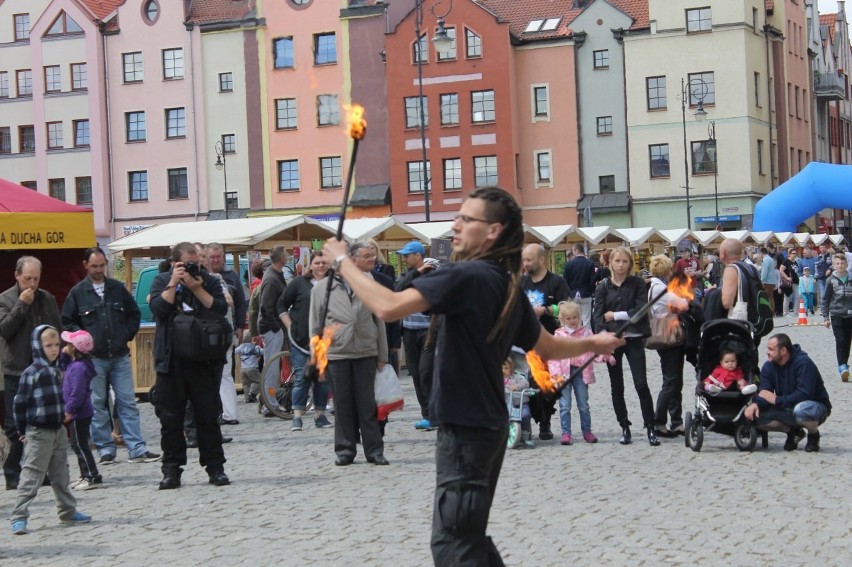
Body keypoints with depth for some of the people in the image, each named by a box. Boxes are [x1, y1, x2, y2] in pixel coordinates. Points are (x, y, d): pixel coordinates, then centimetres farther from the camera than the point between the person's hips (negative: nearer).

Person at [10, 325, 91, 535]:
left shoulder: (57, 371, 9)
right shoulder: (31, 372, -14)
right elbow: (20, 402, -11)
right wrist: (22, 430, -5)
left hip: (58, 430, 7)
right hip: (38, 432, -7)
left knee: (61, 474, 16)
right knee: (31, 475, -7)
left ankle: (68, 511, 26)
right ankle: (19, 516, -6)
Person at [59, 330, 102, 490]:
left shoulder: (79, 367, -24)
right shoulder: (74, 364, 8)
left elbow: (77, 392, -26)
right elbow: (63, 367, 31)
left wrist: (69, 410, -21)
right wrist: (64, 355, 13)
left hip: (79, 413, -10)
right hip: (80, 412, 10)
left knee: (80, 445, -5)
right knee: (78, 445, 17)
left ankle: (92, 477, -2)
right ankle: (86, 475, 24)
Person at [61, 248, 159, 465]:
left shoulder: (117, 288, 7)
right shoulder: (77, 292, 0)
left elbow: (134, 314, 15)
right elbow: (66, 322, 4)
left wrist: (127, 335, 5)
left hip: (120, 356, 2)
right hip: (94, 358, -2)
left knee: (128, 402, 1)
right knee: (98, 405, 3)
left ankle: (137, 449, 1)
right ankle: (105, 450, 11)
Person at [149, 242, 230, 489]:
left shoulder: (209, 281, 7)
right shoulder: (161, 281, 7)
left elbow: (221, 309, -8)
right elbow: (158, 308, -10)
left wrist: (196, 288, -12)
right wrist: (173, 283, -12)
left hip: (204, 360, 0)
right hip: (170, 361, 0)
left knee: (208, 416, 3)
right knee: (170, 418, 3)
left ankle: (215, 467, 10)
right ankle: (171, 469, 11)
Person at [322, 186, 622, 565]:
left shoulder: (466, 276, -19)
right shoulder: (508, 286, 9)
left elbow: (387, 307, -28)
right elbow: (548, 348, 20)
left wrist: (342, 260, -15)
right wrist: (592, 344, 41)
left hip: (465, 428, -10)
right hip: (487, 424, 10)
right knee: (468, 535, 20)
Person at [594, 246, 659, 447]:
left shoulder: (637, 284, 2)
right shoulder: (603, 287, 4)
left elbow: (641, 310, -9)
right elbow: (599, 317, -2)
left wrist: (616, 315, -9)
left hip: (633, 339, -2)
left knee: (641, 384, -9)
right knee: (617, 387, 6)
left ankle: (650, 428, -4)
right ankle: (625, 428, 16)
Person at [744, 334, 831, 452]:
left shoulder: (803, 363, -23)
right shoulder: (769, 366, -3)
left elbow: (804, 394, -31)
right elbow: (764, 394, -9)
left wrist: (777, 400, -32)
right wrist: (755, 404, -32)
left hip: (817, 406, -6)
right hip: (788, 409, 6)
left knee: (801, 410, -42)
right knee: (756, 415, -17)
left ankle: (813, 434, -7)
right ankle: (793, 431, 6)